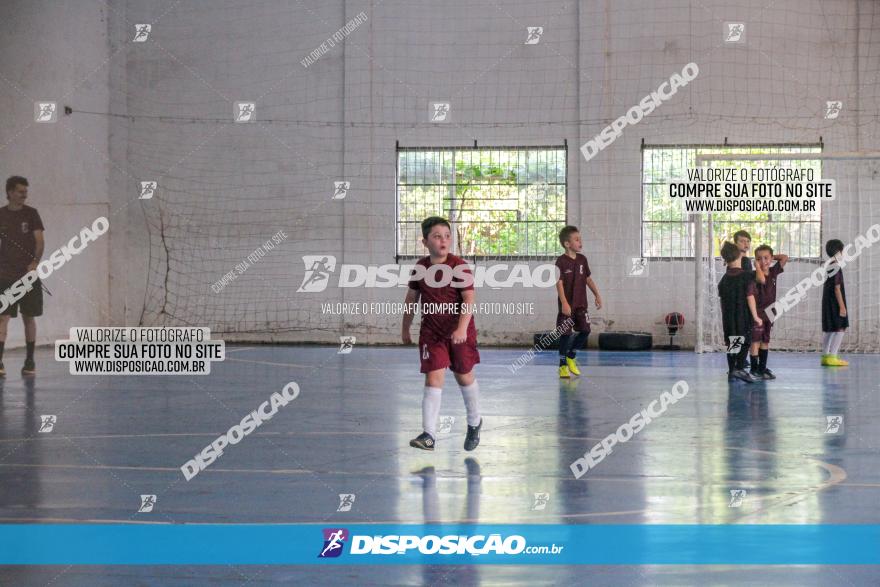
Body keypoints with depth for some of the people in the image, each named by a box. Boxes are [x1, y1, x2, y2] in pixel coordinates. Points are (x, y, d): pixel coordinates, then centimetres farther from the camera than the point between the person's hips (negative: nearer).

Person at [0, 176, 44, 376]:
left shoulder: (31, 213, 3)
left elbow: (40, 241, -3)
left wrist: (35, 262, -18)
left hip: (29, 274, 0)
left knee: (29, 317, 6)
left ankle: (30, 361, 15)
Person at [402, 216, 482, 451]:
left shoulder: (459, 266, -13)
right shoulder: (420, 267, 0)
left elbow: (469, 298, -20)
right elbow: (411, 298, 14)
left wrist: (462, 328, -32)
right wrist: (405, 328, 20)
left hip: (459, 332, -2)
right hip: (431, 332, 2)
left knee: (464, 377, 12)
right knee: (433, 378, -8)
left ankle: (474, 423, 36)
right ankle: (429, 435, -12)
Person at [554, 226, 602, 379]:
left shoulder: (582, 260, 7)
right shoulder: (561, 261, -13)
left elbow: (588, 279, 17)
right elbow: (559, 283, -17)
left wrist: (597, 295, 13)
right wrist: (564, 303, -24)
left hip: (581, 304, 6)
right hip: (567, 305, -6)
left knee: (585, 330, 1)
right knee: (566, 334, -2)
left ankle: (571, 358, 21)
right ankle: (563, 366, 10)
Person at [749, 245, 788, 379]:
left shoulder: (773, 271, 5)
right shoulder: (755, 274, -13)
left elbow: (785, 257, 5)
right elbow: (761, 279, -36)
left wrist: (772, 257, 3)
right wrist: (757, 265, -23)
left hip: (769, 311, 7)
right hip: (757, 311, -7)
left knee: (765, 341, 13)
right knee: (756, 340, -6)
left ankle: (762, 368, 20)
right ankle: (754, 369, -3)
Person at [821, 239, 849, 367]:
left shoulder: (828, 268, 11)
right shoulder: (837, 268, -16)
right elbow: (837, 289, -20)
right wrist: (842, 307, -19)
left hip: (827, 302, 9)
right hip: (835, 302, -9)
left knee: (828, 329, 10)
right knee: (841, 328, -8)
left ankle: (825, 356, 10)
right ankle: (832, 357, -14)